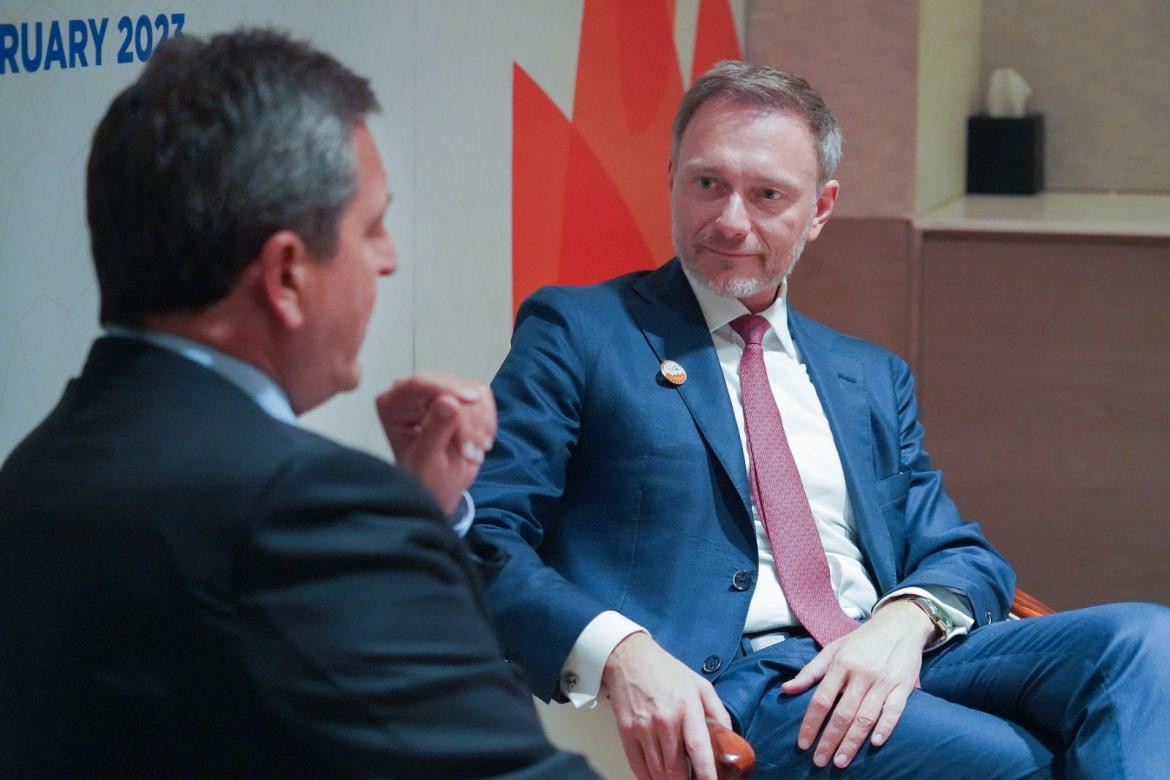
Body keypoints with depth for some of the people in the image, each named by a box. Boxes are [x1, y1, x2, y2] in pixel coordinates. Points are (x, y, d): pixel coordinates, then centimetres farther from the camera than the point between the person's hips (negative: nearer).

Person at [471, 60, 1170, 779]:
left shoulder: (875, 377, 24)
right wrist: (617, 652, -21)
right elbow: (480, 537, -2)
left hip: (893, 662, 6)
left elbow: (965, 555, 17)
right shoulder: (575, 332, 8)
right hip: (726, 683, -6)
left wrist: (905, 620, -9)